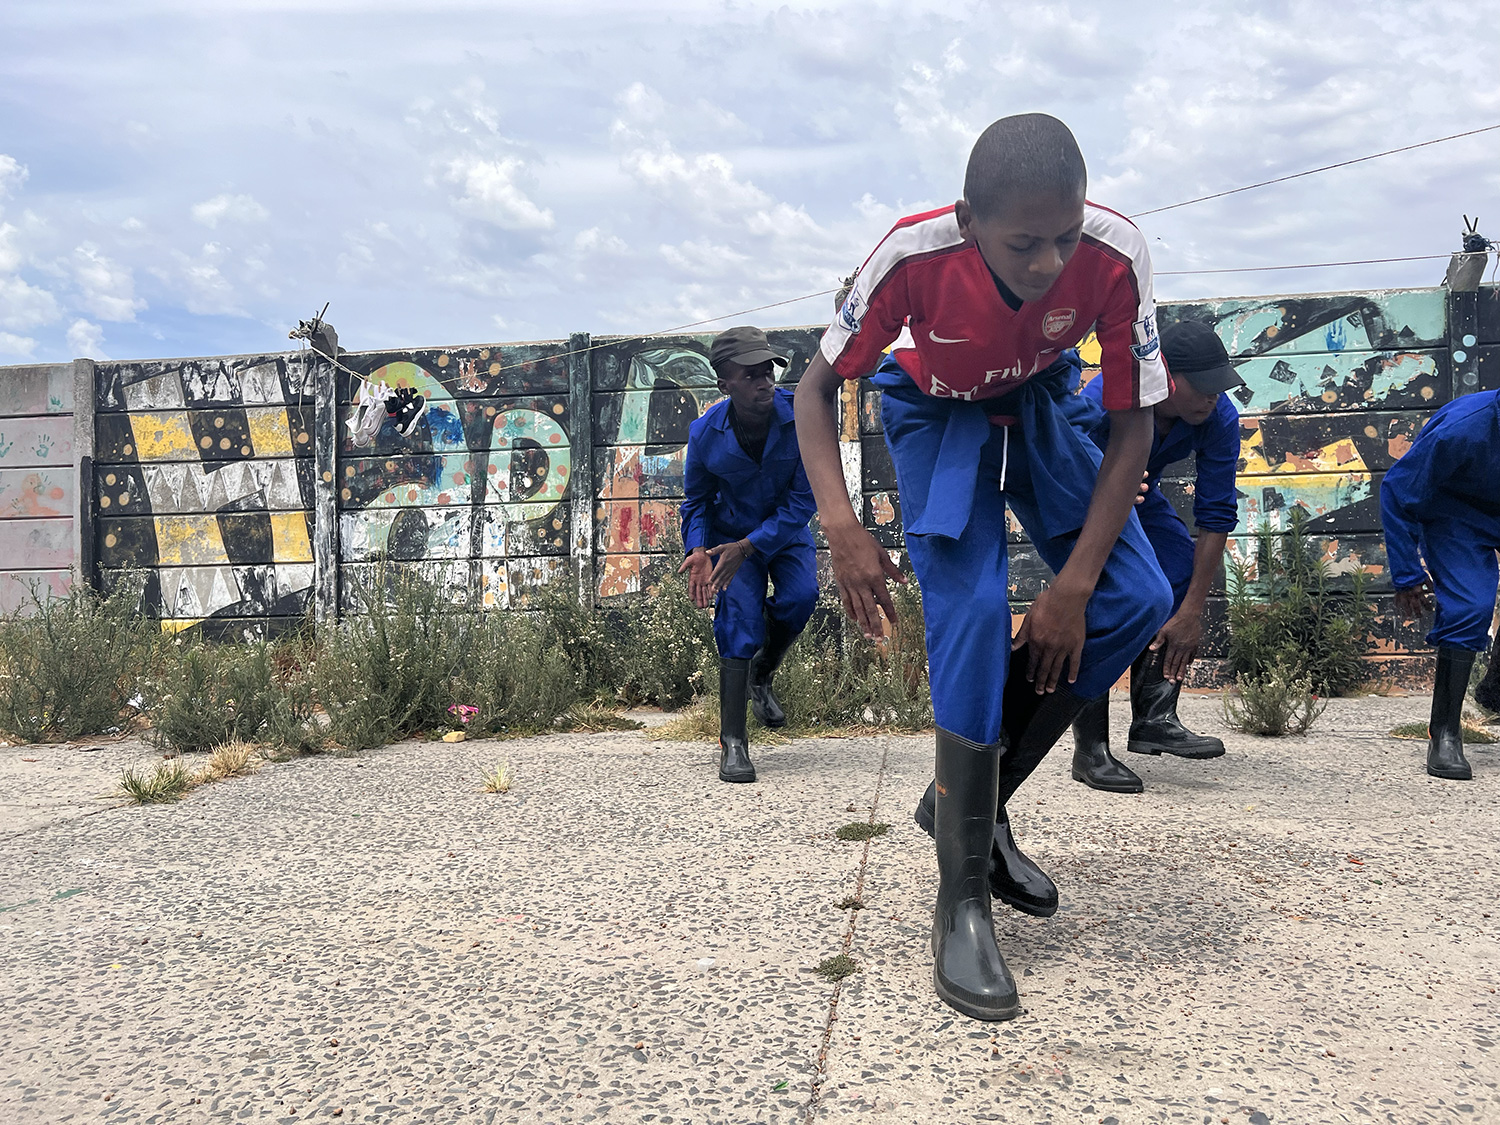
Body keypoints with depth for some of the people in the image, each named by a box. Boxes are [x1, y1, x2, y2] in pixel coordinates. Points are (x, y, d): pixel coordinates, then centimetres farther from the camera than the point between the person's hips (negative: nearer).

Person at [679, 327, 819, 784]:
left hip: (785, 531, 1)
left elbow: (802, 501, -21)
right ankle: (732, 741, -17)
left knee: (801, 597, -23)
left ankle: (762, 675, 10)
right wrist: (698, 550, -20)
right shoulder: (705, 432, -18)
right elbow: (696, 500, -1)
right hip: (730, 533, 0)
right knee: (740, 611, -19)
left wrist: (747, 548, -30)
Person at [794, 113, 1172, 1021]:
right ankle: (962, 902, -13)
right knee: (972, 613, -23)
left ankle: (973, 801, 3)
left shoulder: (1115, 256, -30)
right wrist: (842, 527, -36)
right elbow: (818, 386, -20)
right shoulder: (914, 256, -34)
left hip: (1037, 407, 3)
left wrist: (1073, 585, -26)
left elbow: (1133, 423, -20)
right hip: (936, 412, -3)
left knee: (1138, 598, -13)